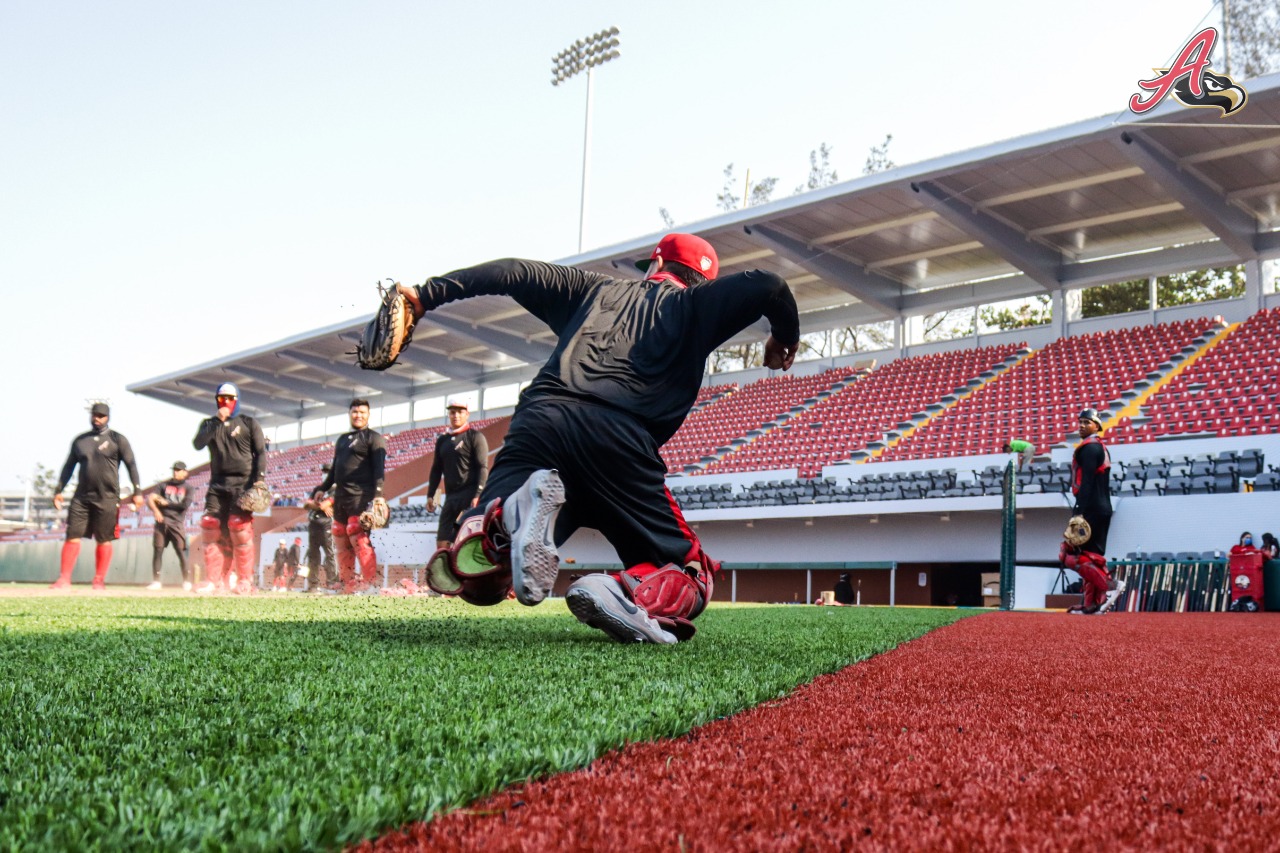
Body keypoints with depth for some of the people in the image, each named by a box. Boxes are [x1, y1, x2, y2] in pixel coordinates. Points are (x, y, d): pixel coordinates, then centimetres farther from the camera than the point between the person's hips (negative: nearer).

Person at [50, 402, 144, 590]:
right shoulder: (79, 440, 13)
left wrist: (137, 492, -10)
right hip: (81, 497, 3)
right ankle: (64, 579, -1)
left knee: (104, 541, 1)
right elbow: (68, 467, 17)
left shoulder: (117, 440, 3)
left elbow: (131, 466, -1)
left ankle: (99, 580, 7)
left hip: (108, 498, -3)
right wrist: (59, 491, 9)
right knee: (72, 537, -3)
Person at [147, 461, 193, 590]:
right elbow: (150, 498, 3)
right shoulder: (164, 486, 14)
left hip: (177, 524, -2)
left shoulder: (187, 489, 9)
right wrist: (155, 510, -16)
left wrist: (166, 503, -6)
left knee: (181, 551, -8)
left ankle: (187, 582, -3)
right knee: (157, 550, -4)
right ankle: (156, 581, 0)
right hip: (162, 522, 2)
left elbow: (185, 505, -7)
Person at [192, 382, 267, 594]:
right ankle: (214, 580, -1)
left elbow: (261, 452, 2)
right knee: (211, 530, -4)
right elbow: (197, 444, -3)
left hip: (242, 483, -4)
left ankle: (245, 581, -7)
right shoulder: (209, 423, 16)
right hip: (217, 484, 4)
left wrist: (259, 478, -10)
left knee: (240, 531, -11)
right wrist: (217, 422, -10)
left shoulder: (248, 423, 8)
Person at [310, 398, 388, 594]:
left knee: (359, 538, -18)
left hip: (361, 496, -8)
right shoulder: (342, 439, 23)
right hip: (341, 497, 8)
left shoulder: (374, 438, 1)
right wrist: (323, 488, 20)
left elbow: (379, 468, -10)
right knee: (341, 542, 7)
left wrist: (378, 494, -20)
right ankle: (348, 584, 13)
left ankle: (368, 584, -18)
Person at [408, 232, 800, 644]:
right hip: (618, 439, -2)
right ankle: (629, 594, -25)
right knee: (690, 577, 11)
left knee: (473, 577, 3)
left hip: (539, 421, 2)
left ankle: (508, 519, -32)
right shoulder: (695, 305, 25)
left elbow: (515, 273, 28)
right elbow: (765, 286, 13)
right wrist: (785, 339, 32)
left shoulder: (594, 288, 33)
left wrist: (427, 294, 29)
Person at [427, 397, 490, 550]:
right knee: (442, 542, 3)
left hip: (470, 495, -7)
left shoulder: (475, 436, -1)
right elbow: (436, 469, 21)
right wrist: (430, 495, 13)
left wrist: (478, 495, -17)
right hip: (450, 496, 7)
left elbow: (483, 468, -8)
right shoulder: (442, 440, 18)